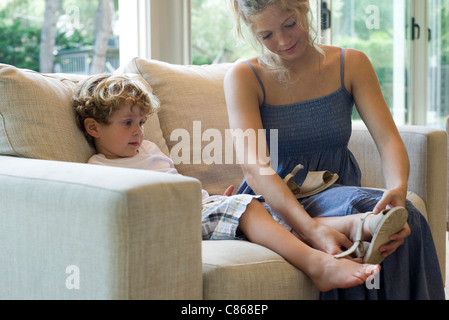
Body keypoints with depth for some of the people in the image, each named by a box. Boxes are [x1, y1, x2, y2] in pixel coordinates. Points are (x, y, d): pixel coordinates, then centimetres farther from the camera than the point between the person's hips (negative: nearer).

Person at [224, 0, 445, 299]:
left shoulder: (351, 64, 1)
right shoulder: (244, 77, -8)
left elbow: (389, 139, -8)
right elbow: (253, 166, -22)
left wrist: (398, 189, -33)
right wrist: (310, 227, -39)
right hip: (274, 204, -3)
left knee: (406, 218, -29)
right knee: (361, 208, -33)